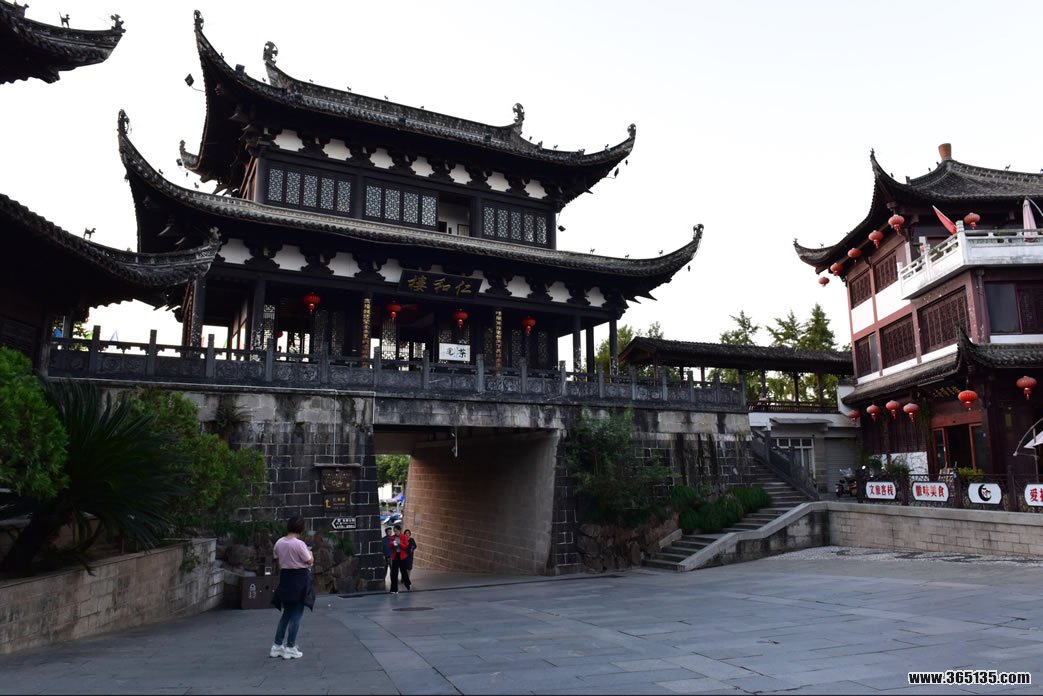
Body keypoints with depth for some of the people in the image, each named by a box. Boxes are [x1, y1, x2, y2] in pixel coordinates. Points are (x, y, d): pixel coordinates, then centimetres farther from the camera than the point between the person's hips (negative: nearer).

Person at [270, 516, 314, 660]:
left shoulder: (279, 543, 1)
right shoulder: (299, 544, -18)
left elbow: (277, 559, 9)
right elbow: (309, 561, -12)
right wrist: (310, 553, 8)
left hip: (285, 578, 7)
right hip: (299, 579, -6)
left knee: (286, 613, 18)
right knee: (297, 614, 4)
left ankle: (277, 646, 20)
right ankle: (290, 648, 8)